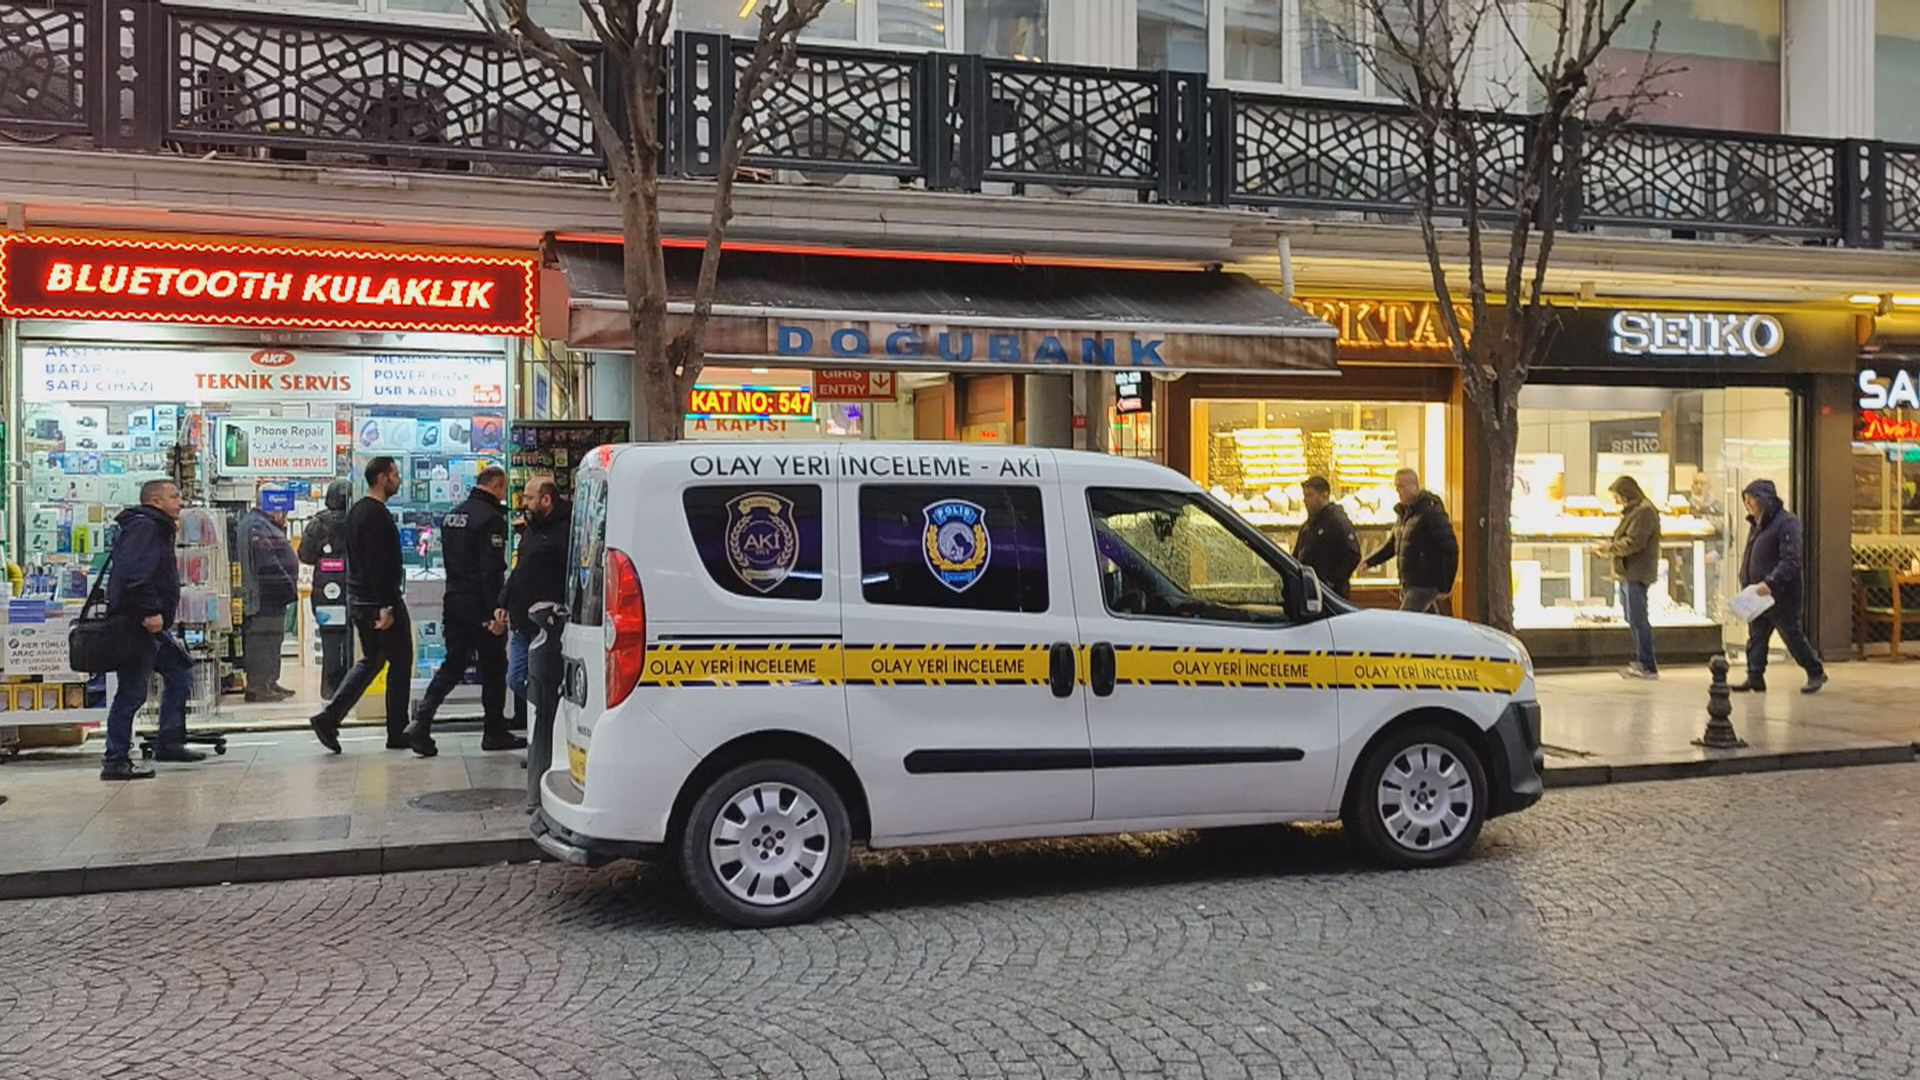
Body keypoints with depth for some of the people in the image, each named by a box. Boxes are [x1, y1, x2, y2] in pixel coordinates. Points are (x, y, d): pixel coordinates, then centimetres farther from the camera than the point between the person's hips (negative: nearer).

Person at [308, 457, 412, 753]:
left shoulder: (356, 511, 15)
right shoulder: (377, 515, -17)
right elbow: (378, 565, -24)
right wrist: (386, 606, -25)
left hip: (357, 599, 10)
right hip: (380, 601, -10)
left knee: (370, 661, 17)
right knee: (400, 662, 2)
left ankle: (329, 717, 4)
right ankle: (397, 734, 8)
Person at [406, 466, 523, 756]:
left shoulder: (451, 516, 15)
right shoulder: (490, 518, -14)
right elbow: (491, 570, -20)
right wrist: (496, 610, -21)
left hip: (454, 601, 8)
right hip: (480, 605, -8)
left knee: (452, 664, 10)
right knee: (493, 667, 5)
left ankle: (420, 723, -4)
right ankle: (494, 732, 13)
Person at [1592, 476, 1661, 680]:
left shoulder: (1644, 512, -13)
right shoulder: (1633, 511, 20)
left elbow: (1633, 542, -20)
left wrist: (1610, 547, -9)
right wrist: (1609, 547, 8)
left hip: (1636, 574, -11)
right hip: (1628, 573, 11)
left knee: (1638, 619, -8)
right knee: (1633, 619, 15)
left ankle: (1647, 666, -5)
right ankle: (1641, 662, 21)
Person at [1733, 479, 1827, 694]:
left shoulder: (1787, 523, -14)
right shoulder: (1757, 524, 15)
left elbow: (1791, 561, -21)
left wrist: (1769, 583, -29)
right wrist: (1745, 582, 9)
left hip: (1781, 595, -8)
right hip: (1758, 595, 8)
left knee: (1792, 635, 1)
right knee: (1756, 636, 7)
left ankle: (1816, 672, 17)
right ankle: (1754, 678, 10)